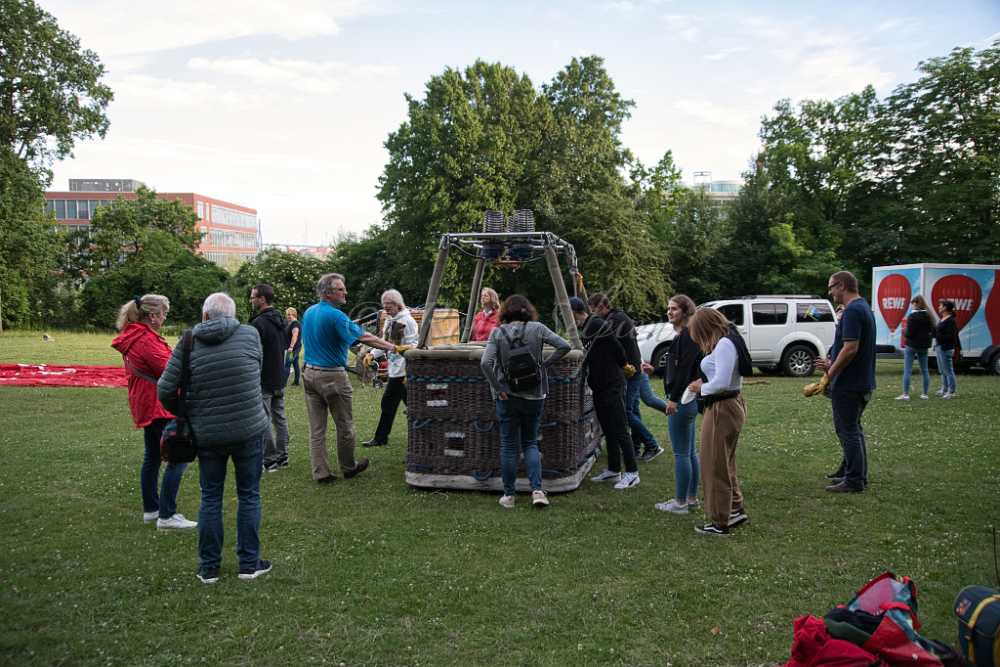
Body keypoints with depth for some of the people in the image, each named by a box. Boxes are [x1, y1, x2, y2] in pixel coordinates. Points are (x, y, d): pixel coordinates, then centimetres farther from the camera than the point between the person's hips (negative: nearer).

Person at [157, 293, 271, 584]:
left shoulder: (188, 343, -4)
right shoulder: (250, 334, -4)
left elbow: (165, 390, -5)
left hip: (207, 434, 1)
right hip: (249, 430, -1)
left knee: (210, 497, 14)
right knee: (248, 495, 12)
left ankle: (209, 567, 20)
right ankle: (249, 563, 18)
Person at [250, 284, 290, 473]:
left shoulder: (258, 323, -19)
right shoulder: (281, 321, 10)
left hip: (264, 381, -9)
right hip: (280, 379, 9)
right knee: (279, 417, 14)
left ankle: (270, 460, 2)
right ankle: (282, 456, 21)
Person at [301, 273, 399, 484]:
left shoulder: (308, 312, 9)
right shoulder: (335, 316, -16)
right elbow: (364, 337, -17)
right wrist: (391, 347, -11)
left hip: (309, 373, 8)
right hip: (332, 376, -8)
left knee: (316, 428, 8)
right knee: (344, 426, 8)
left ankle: (320, 473, 10)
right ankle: (348, 467, 21)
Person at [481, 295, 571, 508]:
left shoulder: (497, 332, -4)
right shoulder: (537, 328, -1)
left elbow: (485, 363, -15)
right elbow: (564, 346, -7)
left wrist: (497, 388, -6)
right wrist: (545, 364, 2)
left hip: (507, 396, -1)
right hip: (534, 395, 1)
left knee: (509, 445, 10)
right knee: (530, 443, 14)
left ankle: (509, 495, 16)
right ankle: (537, 490, -1)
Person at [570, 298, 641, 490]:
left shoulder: (597, 324, -15)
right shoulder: (583, 330, 14)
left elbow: (615, 347, -14)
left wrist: (624, 365, -1)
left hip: (612, 385, -10)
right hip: (599, 387, 10)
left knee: (620, 430, -7)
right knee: (608, 430, 15)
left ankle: (632, 473, -2)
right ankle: (613, 470, 23)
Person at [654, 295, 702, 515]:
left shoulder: (688, 336, -16)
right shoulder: (685, 334, 15)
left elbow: (685, 369, -22)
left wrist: (674, 398, -23)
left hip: (682, 400, -11)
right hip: (689, 399, 11)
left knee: (681, 453, -4)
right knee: (690, 452, 16)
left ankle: (681, 503, 2)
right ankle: (692, 498, 24)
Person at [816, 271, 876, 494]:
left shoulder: (852, 311, -20)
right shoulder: (863, 308, 14)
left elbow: (850, 349, -26)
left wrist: (829, 375, -17)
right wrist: (832, 364, 15)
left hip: (848, 384, -10)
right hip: (861, 382, 10)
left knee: (848, 431, -3)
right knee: (852, 429, 19)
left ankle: (854, 481, 3)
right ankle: (849, 471, 30)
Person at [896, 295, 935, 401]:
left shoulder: (912, 316, -15)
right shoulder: (928, 316, 6)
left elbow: (909, 333, -17)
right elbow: (933, 331, 8)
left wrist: (905, 333, 3)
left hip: (912, 345, -6)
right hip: (924, 346, 6)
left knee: (907, 370, -2)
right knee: (924, 370, 13)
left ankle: (905, 394, -4)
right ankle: (925, 393, 17)